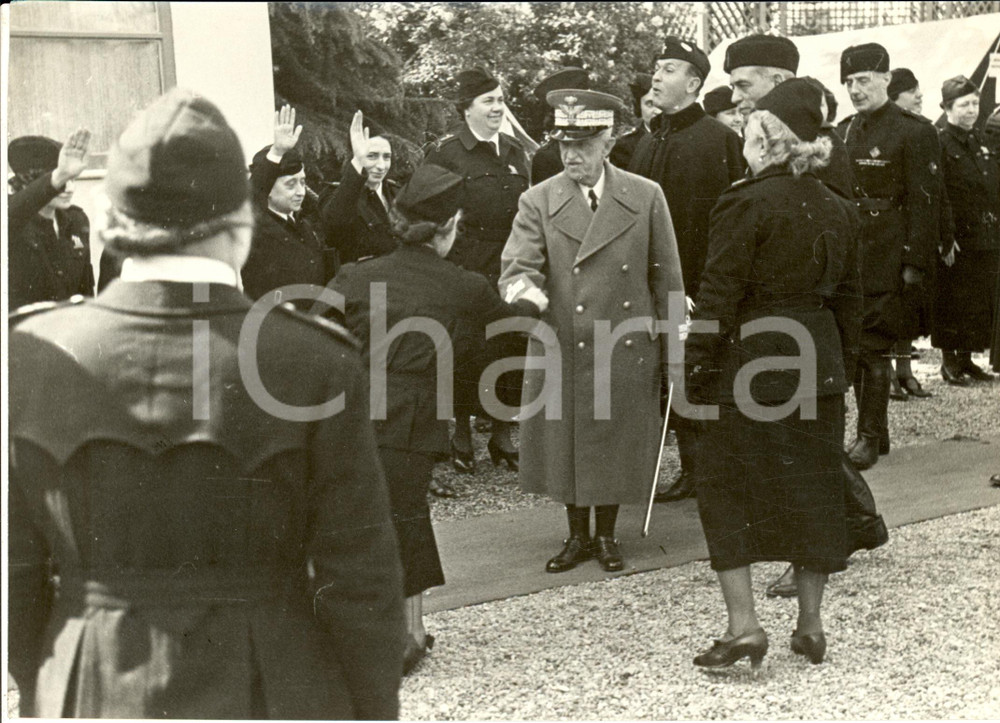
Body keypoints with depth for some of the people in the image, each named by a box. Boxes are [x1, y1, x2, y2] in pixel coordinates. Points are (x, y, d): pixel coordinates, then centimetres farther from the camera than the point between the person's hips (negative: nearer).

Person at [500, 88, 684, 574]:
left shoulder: (646, 197, 1)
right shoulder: (538, 202, -1)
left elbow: (665, 278, 5)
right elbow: (518, 267, -11)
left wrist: (674, 343, 4)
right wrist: (522, 289, -35)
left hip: (627, 352, 0)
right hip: (561, 351, 0)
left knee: (617, 443, 9)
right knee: (565, 444, 9)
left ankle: (606, 535, 29)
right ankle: (578, 536, 29)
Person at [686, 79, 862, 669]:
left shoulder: (748, 205, -13)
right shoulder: (839, 210, 7)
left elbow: (720, 295, -15)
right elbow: (848, 297, 13)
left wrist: (693, 367, -8)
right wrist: (842, 365, 20)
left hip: (751, 361, -6)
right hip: (819, 364, 6)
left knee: (726, 487, 4)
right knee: (812, 485, 13)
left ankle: (744, 625, -1)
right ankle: (811, 625, 20)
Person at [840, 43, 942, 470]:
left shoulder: (914, 131, -7)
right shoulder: (846, 134, 14)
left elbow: (924, 200, -11)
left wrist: (914, 263, -16)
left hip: (888, 259, -7)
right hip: (849, 258, 7)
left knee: (872, 346, -6)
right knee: (854, 345, 9)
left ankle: (869, 437, 3)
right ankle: (875, 431, 21)